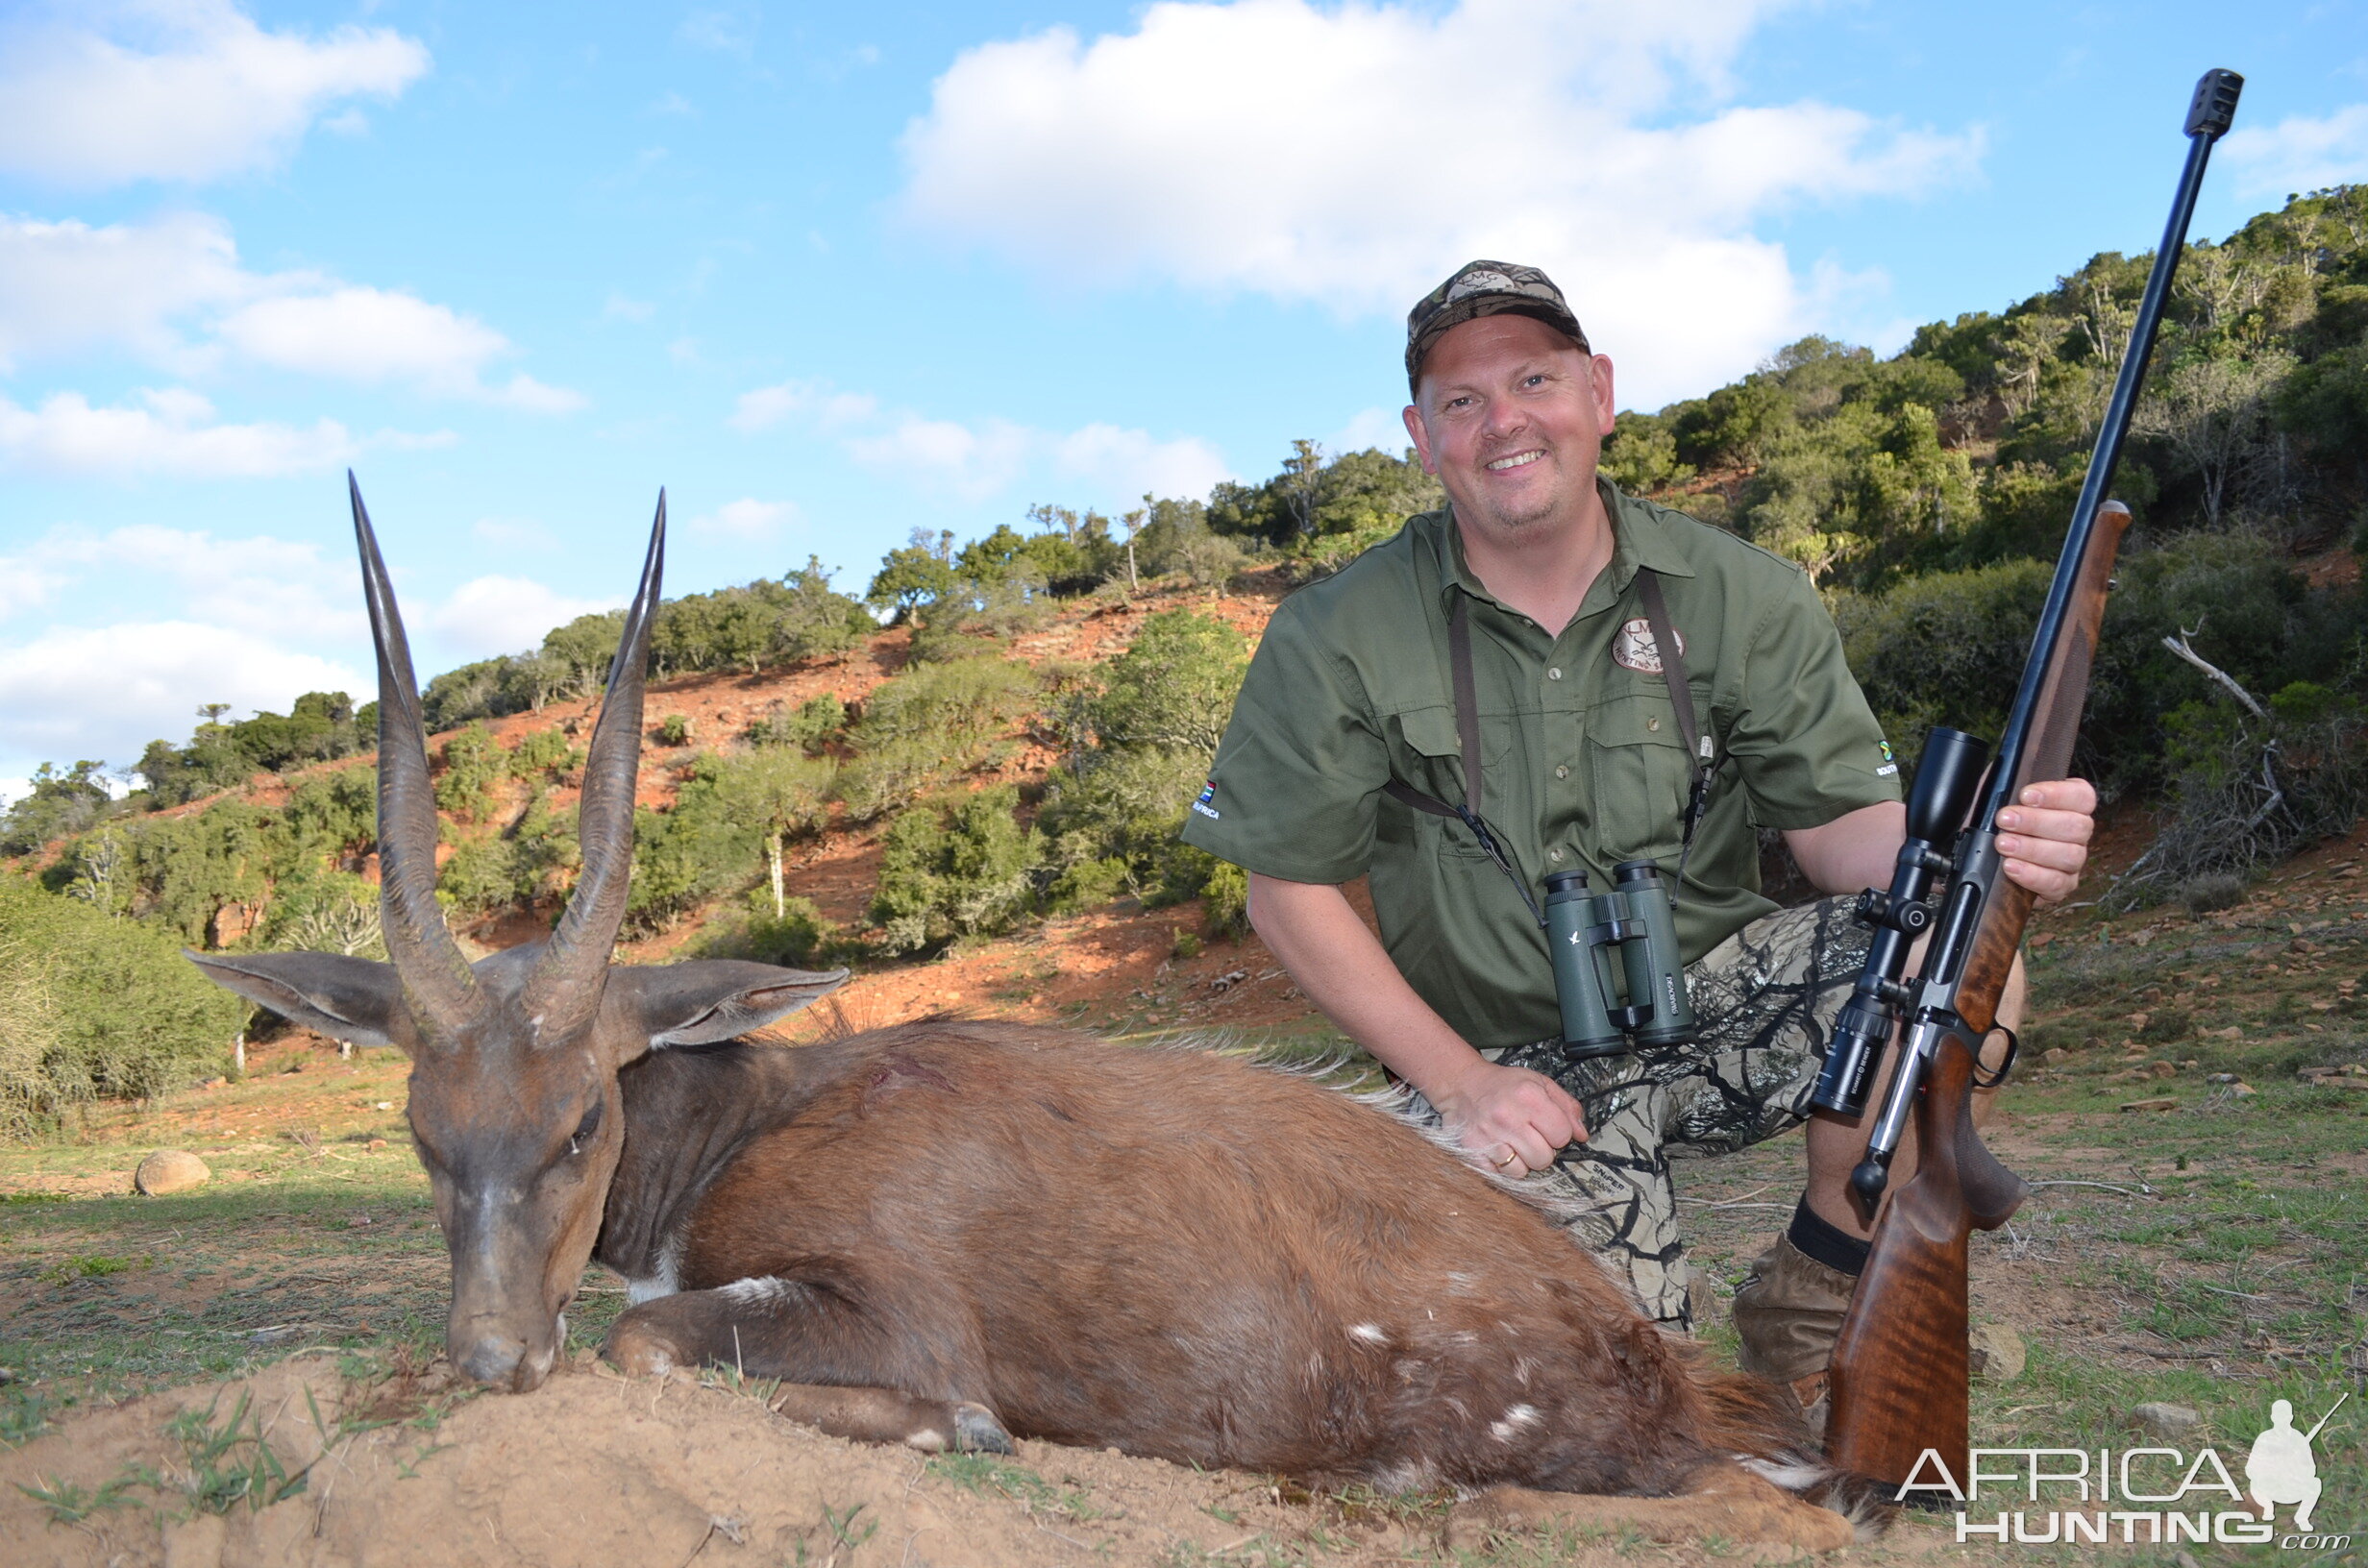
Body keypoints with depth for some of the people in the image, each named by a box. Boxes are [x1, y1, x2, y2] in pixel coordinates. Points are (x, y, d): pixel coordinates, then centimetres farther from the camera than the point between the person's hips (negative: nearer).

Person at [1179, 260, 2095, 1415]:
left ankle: (1807, 1309, -3)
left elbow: (1842, 824, -5)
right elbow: (1287, 885, -3)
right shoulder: (1335, 640, -7)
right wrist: (1457, 1081, -10)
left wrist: (1971, 853, -30)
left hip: (1715, 1001, 2)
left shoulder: (1743, 598, -3)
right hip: (1515, 1070, -1)